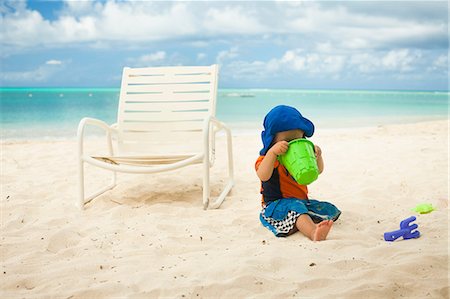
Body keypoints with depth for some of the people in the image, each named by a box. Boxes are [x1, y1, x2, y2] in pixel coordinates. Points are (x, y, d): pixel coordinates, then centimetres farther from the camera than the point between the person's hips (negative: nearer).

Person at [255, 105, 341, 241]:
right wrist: (272, 152, -40)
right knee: (295, 207, -38)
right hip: (276, 205, -7)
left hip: (302, 201, 7)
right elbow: (263, 176, -30)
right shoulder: (267, 157, -9)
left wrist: (317, 156, -7)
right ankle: (314, 233, -61)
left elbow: (317, 170, 15)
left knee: (330, 210, -8)